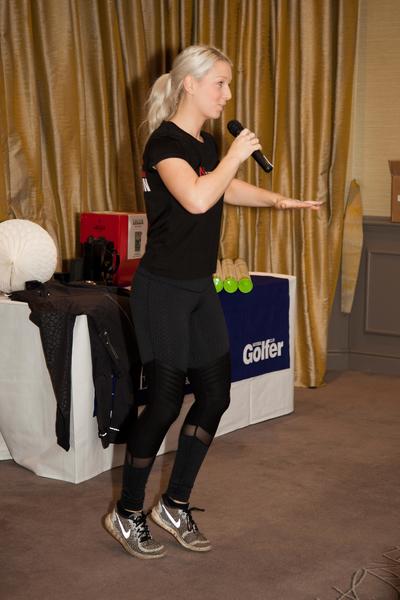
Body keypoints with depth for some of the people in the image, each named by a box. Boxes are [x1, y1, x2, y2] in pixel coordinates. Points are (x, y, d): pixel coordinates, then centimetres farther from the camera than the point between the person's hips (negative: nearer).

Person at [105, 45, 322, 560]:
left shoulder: (206, 144, 11)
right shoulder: (166, 141, -16)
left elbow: (228, 190, 31)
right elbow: (197, 198, -35)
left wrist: (278, 200, 20)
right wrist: (235, 155, -21)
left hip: (200, 288, 9)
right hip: (163, 289, -9)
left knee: (215, 394, 8)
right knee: (165, 401, -3)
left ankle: (175, 506, 21)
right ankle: (126, 515, 14)